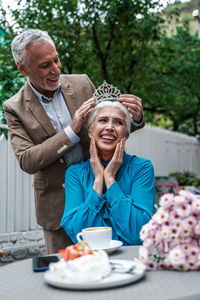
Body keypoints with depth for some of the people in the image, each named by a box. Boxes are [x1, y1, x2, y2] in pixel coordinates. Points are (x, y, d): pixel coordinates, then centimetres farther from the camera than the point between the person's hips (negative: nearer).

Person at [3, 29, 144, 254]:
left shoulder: (82, 84, -1)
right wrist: (72, 130, -23)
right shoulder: (15, 108, -7)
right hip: (57, 205, -1)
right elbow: (26, 161, -15)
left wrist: (135, 118, -17)